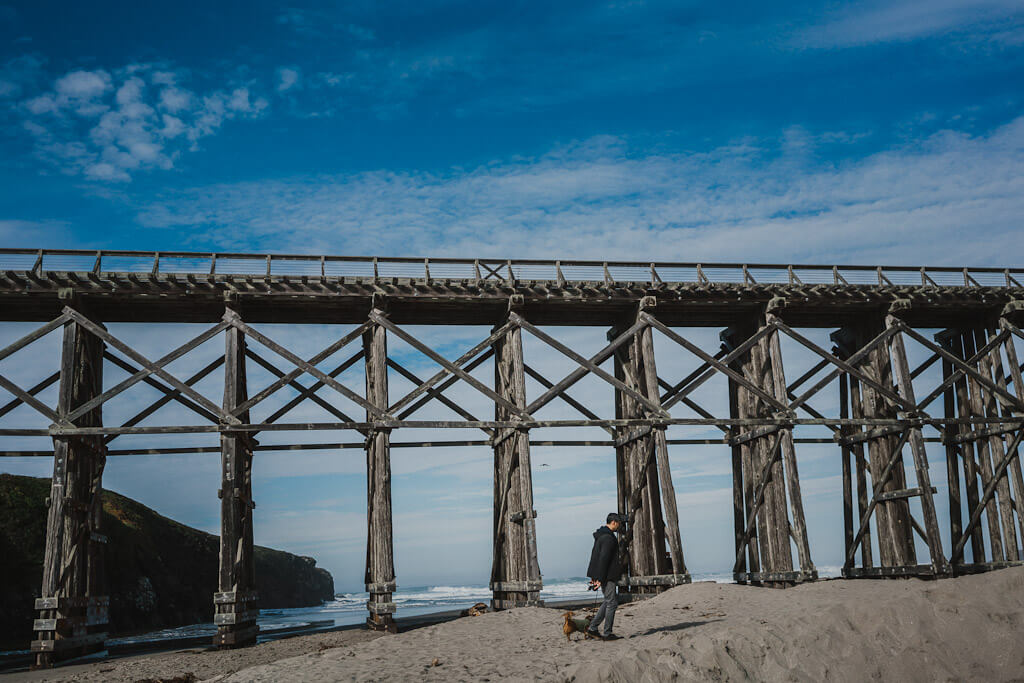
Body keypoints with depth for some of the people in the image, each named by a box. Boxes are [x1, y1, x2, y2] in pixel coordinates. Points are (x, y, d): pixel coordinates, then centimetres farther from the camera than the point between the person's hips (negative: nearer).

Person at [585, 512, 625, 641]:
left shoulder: (600, 535, 15)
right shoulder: (608, 538, -18)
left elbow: (595, 556, 20)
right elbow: (603, 559, -23)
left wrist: (594, 576, 23)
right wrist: (600, 578, -22)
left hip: (601, 575, 10)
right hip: (606, 575, -10)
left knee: (609, 600, 17)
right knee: (611, 602, -1)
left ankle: (592, 628, 15)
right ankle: (607, 633, 4)